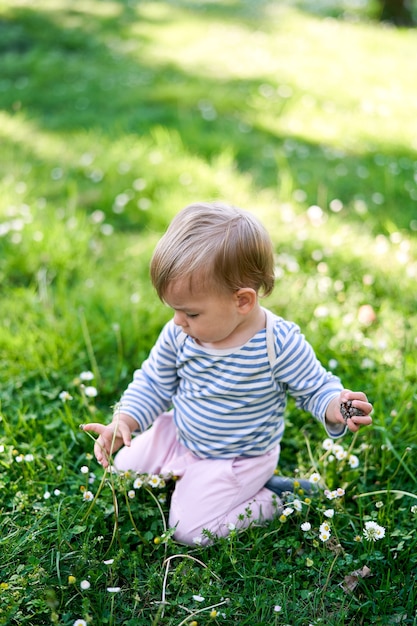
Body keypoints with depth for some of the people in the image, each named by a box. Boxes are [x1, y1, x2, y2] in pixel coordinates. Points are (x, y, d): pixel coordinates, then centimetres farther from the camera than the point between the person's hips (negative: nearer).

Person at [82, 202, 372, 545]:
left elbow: (316, 388, -16)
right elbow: (153, 384, -1)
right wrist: (123, 422, -17)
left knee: (188, 529, -11)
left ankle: (272, 503, 7)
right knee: (124, 467, 9)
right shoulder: (178, 335, -16)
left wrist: (334, 408, -39)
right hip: (179, 435, 6)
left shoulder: (280, 344, -30)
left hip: (238, 459, -5)